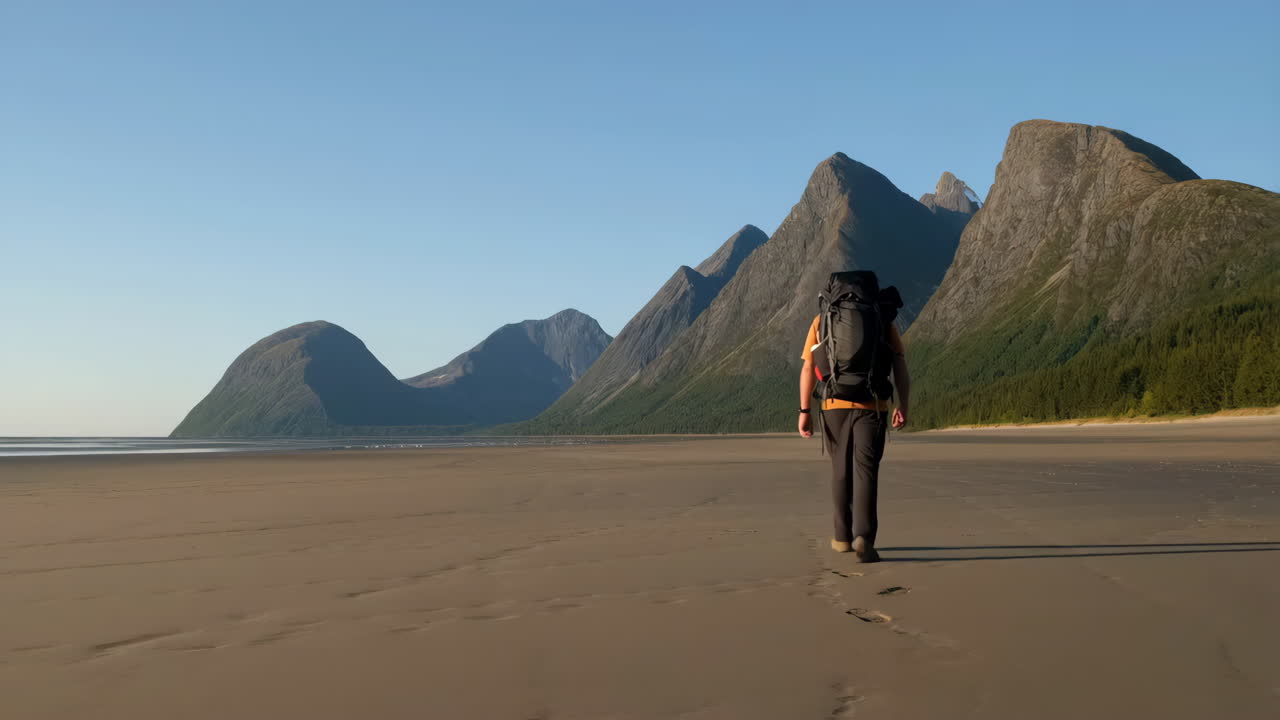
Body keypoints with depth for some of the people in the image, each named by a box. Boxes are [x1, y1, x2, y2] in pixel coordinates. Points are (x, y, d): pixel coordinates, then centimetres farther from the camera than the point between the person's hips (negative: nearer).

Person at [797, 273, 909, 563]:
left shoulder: (821, 321, 9)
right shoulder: (883, 321, 9)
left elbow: (808, 369, 2)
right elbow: (900, 366, 0)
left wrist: (805, 411, 2)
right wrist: (903, 406, 2)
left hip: (835, 406, 1)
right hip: (872, 406, -1)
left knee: (841, 470, 15)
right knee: (865, 471, -5)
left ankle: (844, 537, 23)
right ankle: (863, 537, -22)